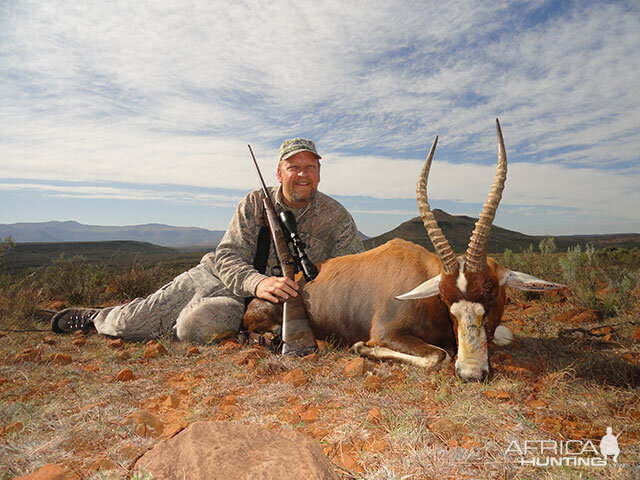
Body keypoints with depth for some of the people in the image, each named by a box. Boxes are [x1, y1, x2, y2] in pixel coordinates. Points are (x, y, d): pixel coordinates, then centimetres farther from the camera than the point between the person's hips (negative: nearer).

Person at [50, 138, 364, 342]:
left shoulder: (336, 216, -7)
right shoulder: (255, 204, -7)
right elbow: (227, 256, -14)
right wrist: (256, 282, -36)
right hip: (215, 275, 2)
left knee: (194, 327, -27)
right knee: (129, 323, -2)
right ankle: (94, 317, 38)